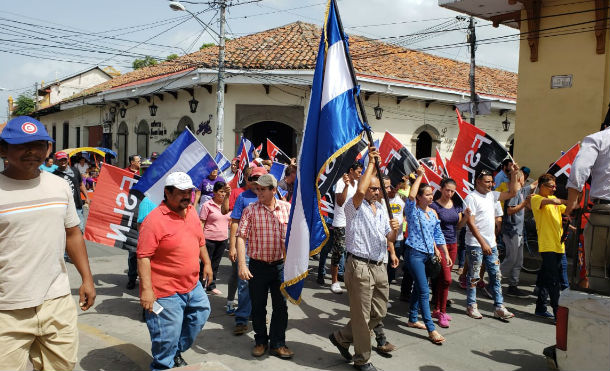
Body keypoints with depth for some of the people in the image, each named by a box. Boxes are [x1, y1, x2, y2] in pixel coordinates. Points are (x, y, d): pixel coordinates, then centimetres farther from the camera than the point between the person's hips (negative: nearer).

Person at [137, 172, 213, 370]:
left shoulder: (191, 211, 5)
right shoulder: (154, 220, -20)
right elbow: (143, 257, -21)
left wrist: (207, 263, 20)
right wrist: (146, 289, -24)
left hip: (192, 286, 8)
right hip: (166, 293, -8)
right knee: (167, 338, 2)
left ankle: (177, 351, 43)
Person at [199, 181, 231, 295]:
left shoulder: (227, 204, 8)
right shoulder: (207, 205, -7)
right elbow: (201, 223, -6)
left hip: (223, 240, 5)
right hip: (209, 239, -5)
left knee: (215, 264, 14)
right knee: (205, 263, 3)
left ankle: (211, 286, 26)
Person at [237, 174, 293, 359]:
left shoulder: (287, 208, -1)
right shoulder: (250, 210, -6)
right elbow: (241, 237, -11)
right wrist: (242, 265, -19)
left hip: (280, 265, 1)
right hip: (258, 266, -1)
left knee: (281, 306, 8)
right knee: (258, 306, 11)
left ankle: (277, 343, 23)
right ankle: (261, 341, 29)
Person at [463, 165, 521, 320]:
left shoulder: (491, 195, 11)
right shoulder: (471, 198, -11)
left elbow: (512, 193, 17)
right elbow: (470, 223, -17)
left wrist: (513, 174, 5)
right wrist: (483, 243, -21)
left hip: (491, 244, 7)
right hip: (475, 245, -7)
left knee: (496, 275, 8)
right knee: (474, 277, 3)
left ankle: (499, 308, 14)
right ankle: (471, 306, 15)